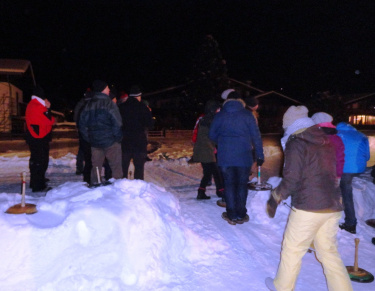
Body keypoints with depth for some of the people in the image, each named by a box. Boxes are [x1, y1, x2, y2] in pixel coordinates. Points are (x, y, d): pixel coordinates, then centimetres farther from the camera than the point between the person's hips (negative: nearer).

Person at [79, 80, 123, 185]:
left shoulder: (88, 104, 8)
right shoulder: (109, 103, -12)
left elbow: (82, 124, 12)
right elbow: (117, 124, -16)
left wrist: (88, 139, 16)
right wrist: (118, 137, -3)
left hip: (94, 142, 6)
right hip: (110, 141, -6)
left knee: (96, 166, 15)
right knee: (116, 166, 2)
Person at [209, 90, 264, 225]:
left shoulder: (219, 115, 5)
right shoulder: (247, 115, 2)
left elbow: (212, 135, 10)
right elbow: (256, 136, 0)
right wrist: (260, 154, 6)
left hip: (224, 156, 1)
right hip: (244, 156, 0)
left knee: (229, 185, 8)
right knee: (242, 185, 9)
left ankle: (231, 215, 11)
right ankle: (241, 215, 15)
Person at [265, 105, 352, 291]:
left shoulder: (296, 143, -10)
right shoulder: (327, 141, 10)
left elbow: (291, 179, -15)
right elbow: (332, 173, 16)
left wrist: (275, 198, -4)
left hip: (308, 207, -7)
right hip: (333, 206, 7)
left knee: (292, 249, 10)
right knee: (329, 251, 18)